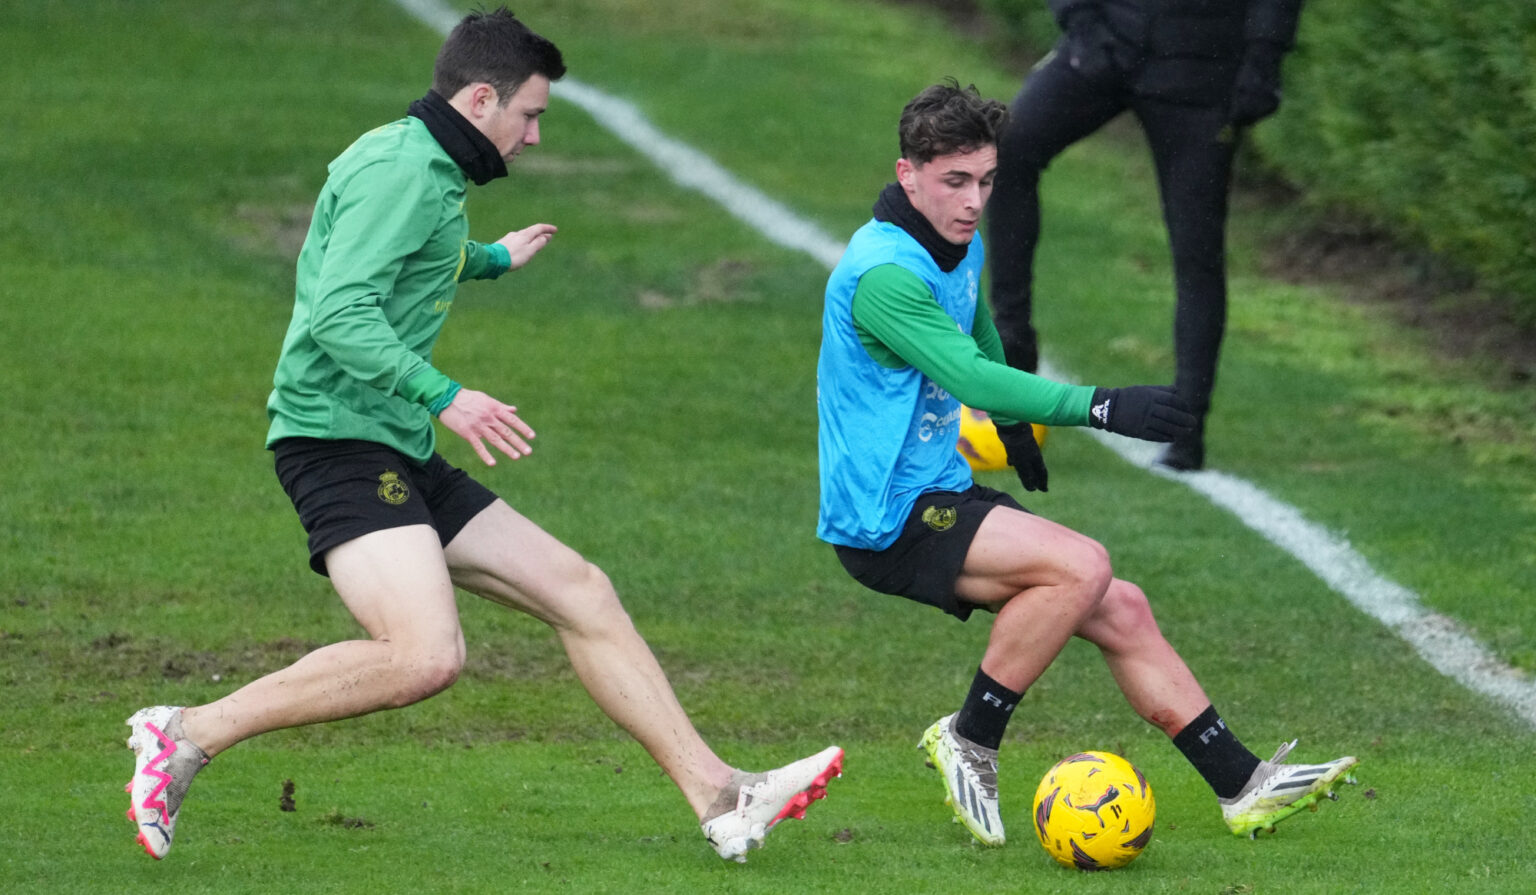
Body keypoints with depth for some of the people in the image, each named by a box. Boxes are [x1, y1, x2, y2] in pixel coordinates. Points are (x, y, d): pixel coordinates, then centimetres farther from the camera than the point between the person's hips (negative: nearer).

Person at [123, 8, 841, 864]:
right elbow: (338, 315, -24)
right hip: (338, 435, -11)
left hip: (401, 456, 11)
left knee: (582, 592, 7)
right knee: (427, 656, -28)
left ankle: (720, 796, 8)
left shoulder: (428, 173, 19)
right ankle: (189, 735, -20)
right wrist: (442, 396, -33)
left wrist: (491, 259, 56)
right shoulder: (401, 169, -13)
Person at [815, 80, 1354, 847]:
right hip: (885, 520, -9)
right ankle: (968, 741, -10)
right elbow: (969, 378, -34)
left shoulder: (964, 250, 10)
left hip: (942, 495, 9)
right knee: (1081, 566, -24)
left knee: (1119, 611, 4)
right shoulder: (884, 272, -22)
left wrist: (1013, 425, 45)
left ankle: (1241, 786, 9)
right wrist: (1100, 408, -41)